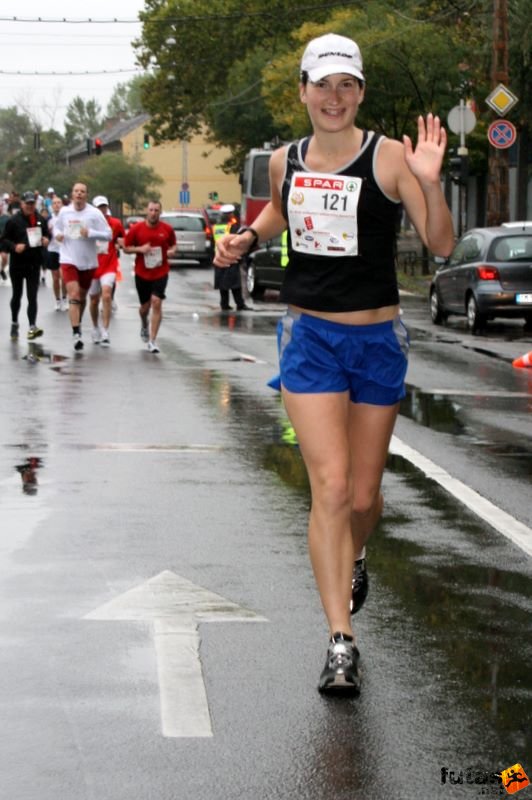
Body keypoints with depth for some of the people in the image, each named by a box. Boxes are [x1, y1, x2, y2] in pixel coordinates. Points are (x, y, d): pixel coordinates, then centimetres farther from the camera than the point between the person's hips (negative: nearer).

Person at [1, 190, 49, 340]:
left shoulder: (41, 220, 5)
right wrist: (14, 246, -22)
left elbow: (46, 234, 20)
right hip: (17, 264, -1)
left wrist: (46, 240, -3)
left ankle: (32, 327, -11)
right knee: (17, 295, 12)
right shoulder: (13, 221, -6)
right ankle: (14, 324, 30)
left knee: (32, 297, -6)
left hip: (34, 264, 1)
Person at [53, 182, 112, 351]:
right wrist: (57, 234, -3)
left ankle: (78, 324, 40)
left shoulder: (94, 213, -8)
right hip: (69, 260, 0)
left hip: (88, 261, 1)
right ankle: (76, 334, -20)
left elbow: (109, 235, -9)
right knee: (73, 295, -15)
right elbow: (57, 226, 19)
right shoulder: (64, 211, 0)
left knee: (82, 296, 16)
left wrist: (90, 233, -23)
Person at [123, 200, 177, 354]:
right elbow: (126, 248, 1)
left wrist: (171, 250, -11)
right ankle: (144, 326, 47)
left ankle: (152, 340, -10)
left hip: (161, 273, -1)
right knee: (145, 305, 11)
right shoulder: (136, 229, -6)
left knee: (156, 302, -14)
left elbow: (173, 244, 12)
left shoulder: (167, 229, -3)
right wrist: (140, 249, -17)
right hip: (142, 273, 1)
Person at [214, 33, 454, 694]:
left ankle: (352, 557, 48)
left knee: (362, 494, 11)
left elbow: (441, 244, -14)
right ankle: (341, 642, -9)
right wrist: (246, 238, 7)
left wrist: (428, 183, -29)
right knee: (330, 486, -12)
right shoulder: (285, 161, 3)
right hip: (310, 336, 1)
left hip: (377, 340, -1)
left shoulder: (388, 157, -9)